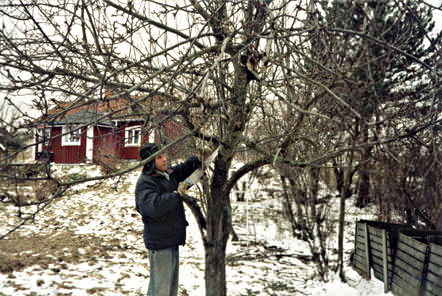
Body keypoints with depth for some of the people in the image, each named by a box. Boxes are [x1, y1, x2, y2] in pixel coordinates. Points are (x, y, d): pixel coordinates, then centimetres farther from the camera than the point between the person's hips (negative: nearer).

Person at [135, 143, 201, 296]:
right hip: (159, 243, -9)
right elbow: (153, 206, -35)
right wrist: (177, 194, -26)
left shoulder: (168, 174, 6)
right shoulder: (145, 182, -20)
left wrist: (194, 160, -1)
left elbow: (184, 169, 21)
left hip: (172, 240, 9)